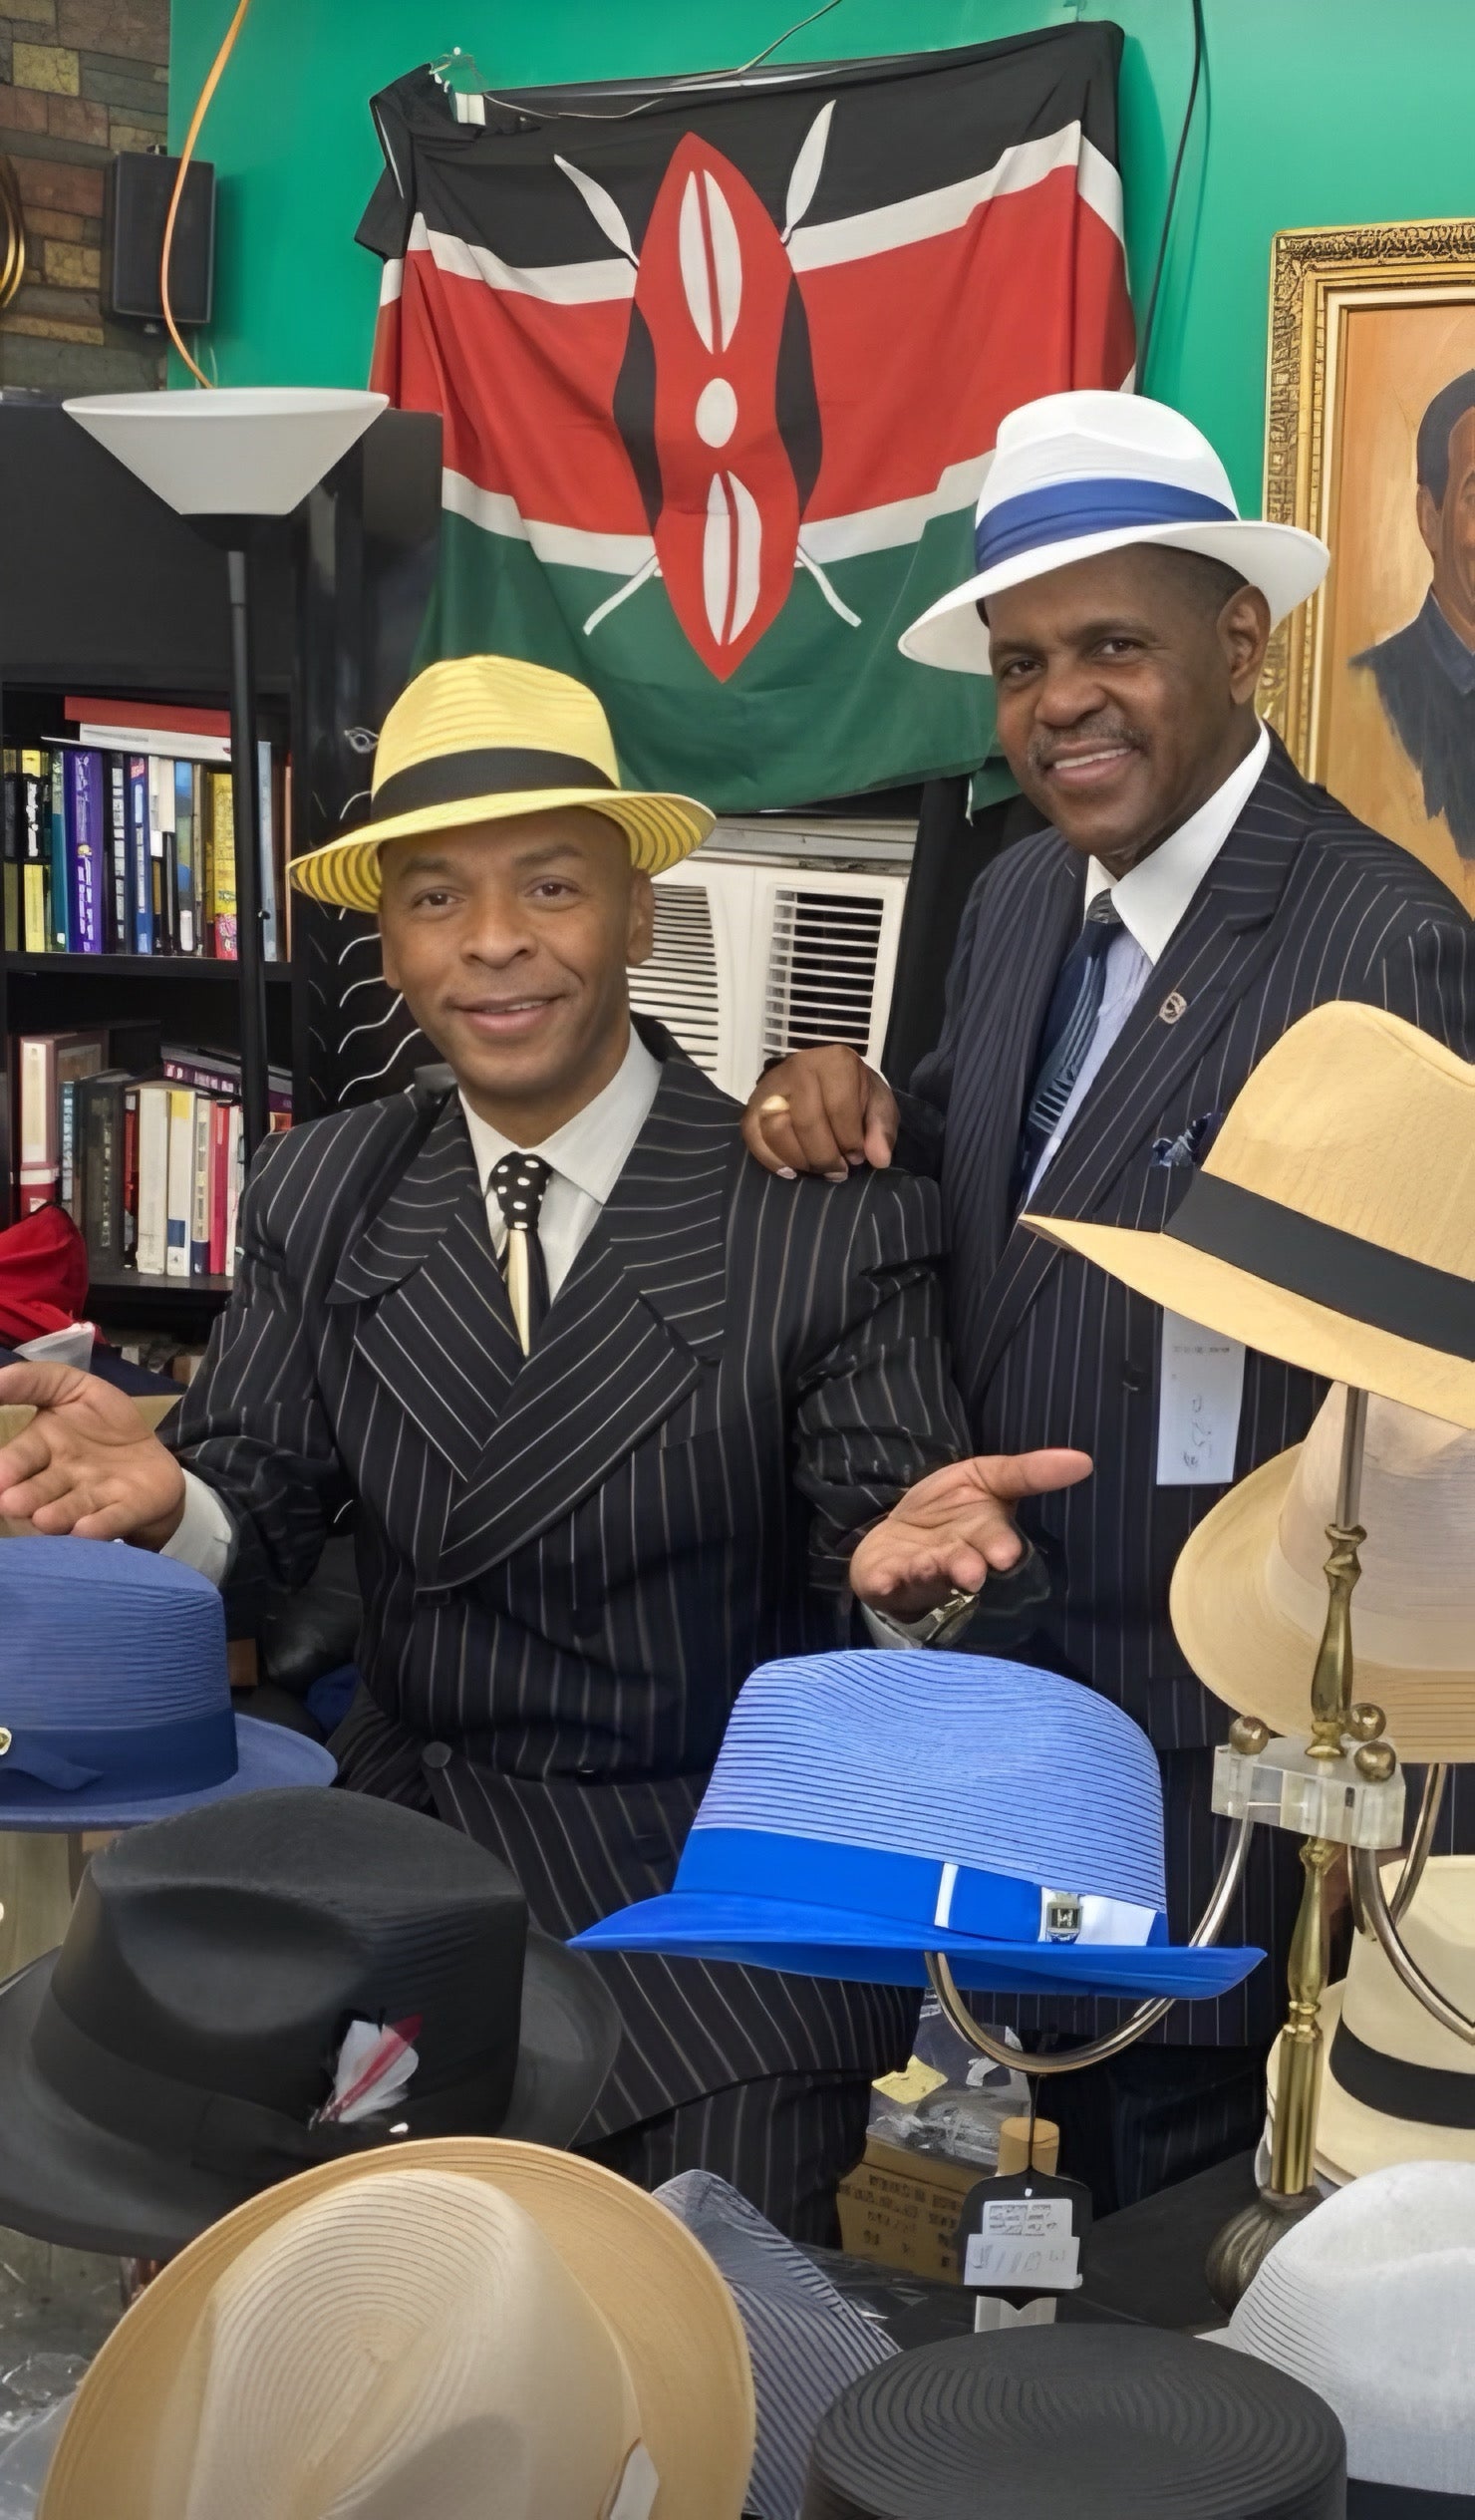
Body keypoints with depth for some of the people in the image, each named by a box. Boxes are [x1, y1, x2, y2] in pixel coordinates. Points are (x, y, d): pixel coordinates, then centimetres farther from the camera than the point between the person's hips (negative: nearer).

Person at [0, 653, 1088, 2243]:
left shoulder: (832, 1217, -10)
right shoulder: (315, 1202, 3)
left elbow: (868, 1524, -9)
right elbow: (265, 1505, 1)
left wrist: (898, 1554, -33)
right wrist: (167, 1501, -21)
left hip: (722, 1888, -3)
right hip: (404, 1858, 3)